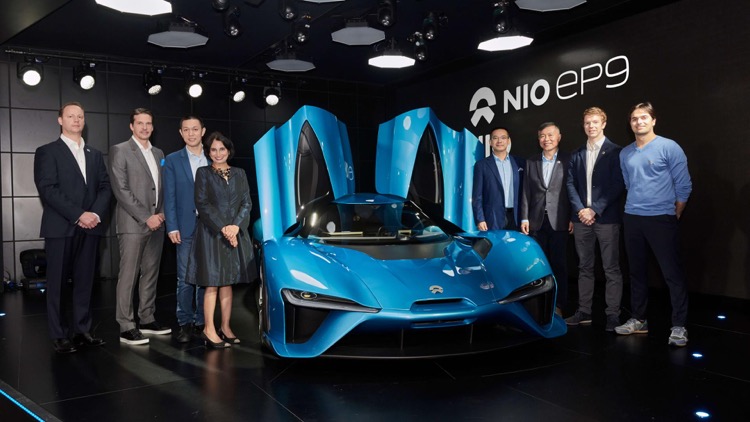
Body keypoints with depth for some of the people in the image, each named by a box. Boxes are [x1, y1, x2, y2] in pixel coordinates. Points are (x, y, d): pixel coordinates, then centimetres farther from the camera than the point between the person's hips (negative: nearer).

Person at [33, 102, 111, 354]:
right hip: (60, 228, -4)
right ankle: (59, 336, 10)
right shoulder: (47, 152, 2)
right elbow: (48, 189, -9)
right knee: (57, 283, 2)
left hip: (90, 227, 4)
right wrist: (78, 215, -16)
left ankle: (82, 331, 14)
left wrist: (96, 214, -8)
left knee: (85, 282, 7)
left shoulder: (95, 155, 17)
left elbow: (105, 187, 10)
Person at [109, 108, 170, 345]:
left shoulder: (158, 154, 16)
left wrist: (162, 213, 2)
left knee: (151, 274, 10)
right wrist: (146, 217, -15)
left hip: (156, 224, 6)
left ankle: (147, 320, 19)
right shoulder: (120, 151, -3)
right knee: (128, 276, -4)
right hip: (133, 224, -6)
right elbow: (121, 190, -11)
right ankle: (126, 328, 1)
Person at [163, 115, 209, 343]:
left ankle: (202, 322, 18)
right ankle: (185, 323, 9)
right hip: (185, 228, -2)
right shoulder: (172, 160, 4)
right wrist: (172, 227, -8)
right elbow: (170, 197, -1)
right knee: (185, 279, 0)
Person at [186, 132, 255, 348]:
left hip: (236, 232, 4)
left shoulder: (239, 173, 12)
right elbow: (202, 204, -7)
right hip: (211, 233, -3)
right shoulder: (203, 173, 2)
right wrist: (222, 228, -15)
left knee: (228, 282, 8)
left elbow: (247, 202, 6)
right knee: (212, 283, -3)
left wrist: (236, 226, -10)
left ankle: (225, 327, 15)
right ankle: (209, 330, 4)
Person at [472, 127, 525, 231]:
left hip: (517, 218, 2)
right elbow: (477, 196, 1)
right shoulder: (482, 165, 4)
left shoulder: (520, 163, 11)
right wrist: (480, 220, -7)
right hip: (493, 220, -2)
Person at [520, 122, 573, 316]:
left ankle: (558, 305, 9)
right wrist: (524, 218, 2)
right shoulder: (531, 162, 12)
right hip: (537, 220, 3)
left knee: (559, 264, 2)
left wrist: (573, 218, -8)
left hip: (559, 220, -3)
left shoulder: (568, 160, 2)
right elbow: (526, 192, 9)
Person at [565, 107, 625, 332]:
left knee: (611, 269, -1)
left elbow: (618, 185, -8)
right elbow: (571, 184, 9)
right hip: (582, 218, 5)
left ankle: (613, 315, 3)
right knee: (585, 267, 10)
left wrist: (595, 210, -13)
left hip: (606, 218, -5)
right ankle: (584, 311, 16)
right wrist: (580, 209, -6)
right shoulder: (576, 154, 13)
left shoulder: (615, 151, -2)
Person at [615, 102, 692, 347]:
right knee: (636, 271, 12)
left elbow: (683, 185, -3)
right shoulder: (625, 153, 10)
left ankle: (679, 326, 4)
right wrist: (636, 207, 17)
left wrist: (675, 215, 3)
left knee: (672, 273, -4)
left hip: (661, 219, -5)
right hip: (632, 219, 5)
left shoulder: (669, 147, -5)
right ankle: (638, 319, 23)